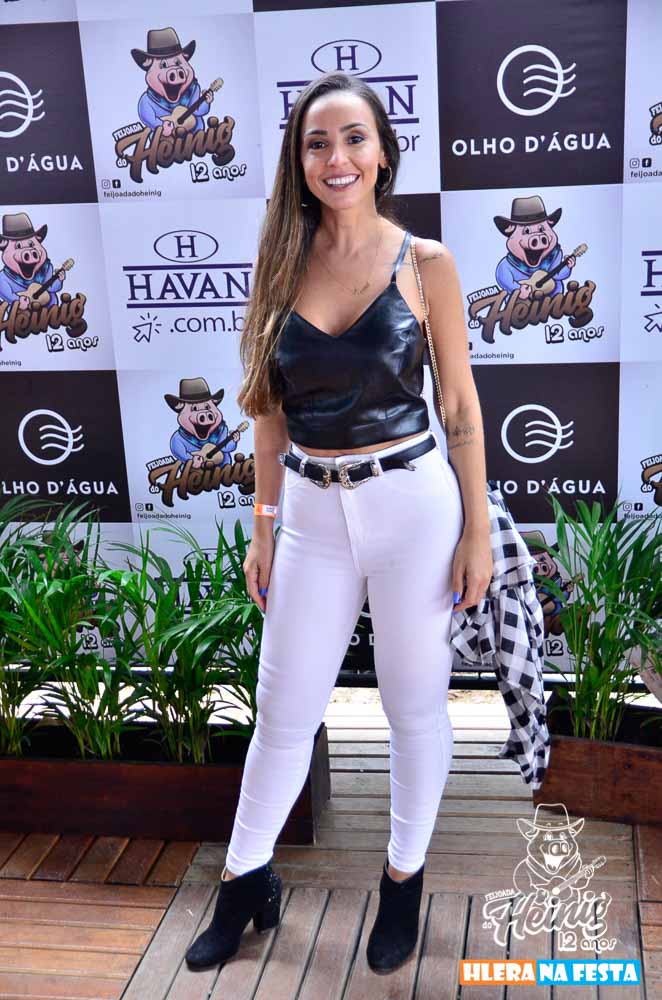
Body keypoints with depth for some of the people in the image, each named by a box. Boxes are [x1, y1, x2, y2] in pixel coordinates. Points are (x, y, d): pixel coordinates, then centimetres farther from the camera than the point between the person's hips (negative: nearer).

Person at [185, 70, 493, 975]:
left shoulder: (426, 263, -4)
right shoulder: (284, 263, 3)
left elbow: (461, 404, -1)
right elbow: (271, 407, 8)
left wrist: (477, 530, -3)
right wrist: (263, 525, 8)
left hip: (413, 504, -2)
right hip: (313, 514, 3)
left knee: (416, 706, 12)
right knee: (283, 715, 12)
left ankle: (405, 879, 35)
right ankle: (246, 882, 34)